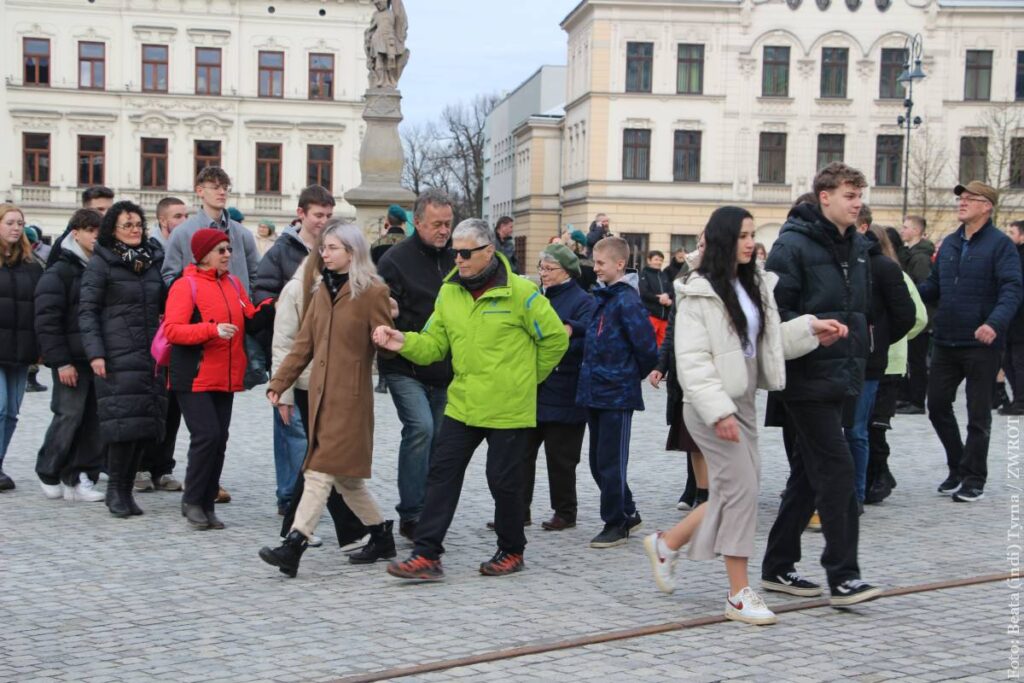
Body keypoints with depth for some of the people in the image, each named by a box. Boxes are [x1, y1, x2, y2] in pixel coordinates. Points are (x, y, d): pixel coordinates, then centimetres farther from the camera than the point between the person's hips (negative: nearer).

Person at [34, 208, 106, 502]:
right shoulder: (59, 273, -4)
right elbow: (47, 321, -10)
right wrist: (60, 361, -15)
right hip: (72, 360, -6)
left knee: (95, 419, 2)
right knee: (69, 416, -6)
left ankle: (80, 478, 9)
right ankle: (48, 474, 12)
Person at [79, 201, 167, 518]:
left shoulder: (154, 260, 16)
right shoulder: (101, 263, 1)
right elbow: (87, 310, -3)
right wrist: (95, 353, -12)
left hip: (151, 357, 5)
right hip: (118, 357, -5)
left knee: (146, 424, 2)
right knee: (124, 421, -11)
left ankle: (126, 489, 13)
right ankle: (115, 489, 3)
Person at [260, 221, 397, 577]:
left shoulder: (373, 292, -6)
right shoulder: (324, 290, 15)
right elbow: (304, 344, 15)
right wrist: (279, 382, 10)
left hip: (350, 396, -8)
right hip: (321, 392, 8)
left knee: (322, 470, -11)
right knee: (343, 475, 13)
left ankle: (294, 544, -14)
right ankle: (381, 536, 26)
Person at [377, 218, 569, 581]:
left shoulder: (519, 292, -12)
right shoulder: (448, 292, 5)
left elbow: (556, 337, -4)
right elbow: (434, 344, 5)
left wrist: (528, 376, 5)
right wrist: (404, 342, -14)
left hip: (508, 408, -5)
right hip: (462, 404, 5)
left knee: (504, 481, 5)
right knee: (442, 473, 0)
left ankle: (512, 551, 25)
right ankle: (427, 555, 4)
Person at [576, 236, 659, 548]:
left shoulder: (627, 300, -15)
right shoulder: (602, 297, 11)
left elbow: (646, 346, -19)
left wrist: (634, 375, -5)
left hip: (617, 394, -9)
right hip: (596, 392, 9)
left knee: (611, 463, 0)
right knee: (598, 462, 15)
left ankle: (616, 524, 12)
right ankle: (627, 513, 28)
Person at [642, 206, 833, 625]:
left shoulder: (754, 285, 13)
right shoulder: (699, 292, -11)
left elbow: (768, 341, 17)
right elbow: (692, 361, -17)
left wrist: (810, 330, 2)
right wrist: (719, 411, -24)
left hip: (743, 401, 8)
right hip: (713, 405, -8)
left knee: (732, 494, 10)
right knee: (742, 489, -9)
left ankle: (666, 544, 30)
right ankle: (739, 595, 1)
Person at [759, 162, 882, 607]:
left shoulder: (857, 246, 13)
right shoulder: (794, 245, -12)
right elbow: (774, 310, -16)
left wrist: (859, 352, 17)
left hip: (840, 378, 9)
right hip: (807, 379, -9)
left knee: (809, 474, 13)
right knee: (837, 470, -10)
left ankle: (778, 567, 23)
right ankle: (843, 577, -5)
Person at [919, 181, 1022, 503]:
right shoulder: (949, 243, 12)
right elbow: (934, 286, 15)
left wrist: (995, 323, -33)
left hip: (981, 344, -6)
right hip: (945, 341, 6)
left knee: (978, 413, 4)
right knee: (937, 405, 9)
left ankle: (973, 478, 14)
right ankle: (957, 467, 26)